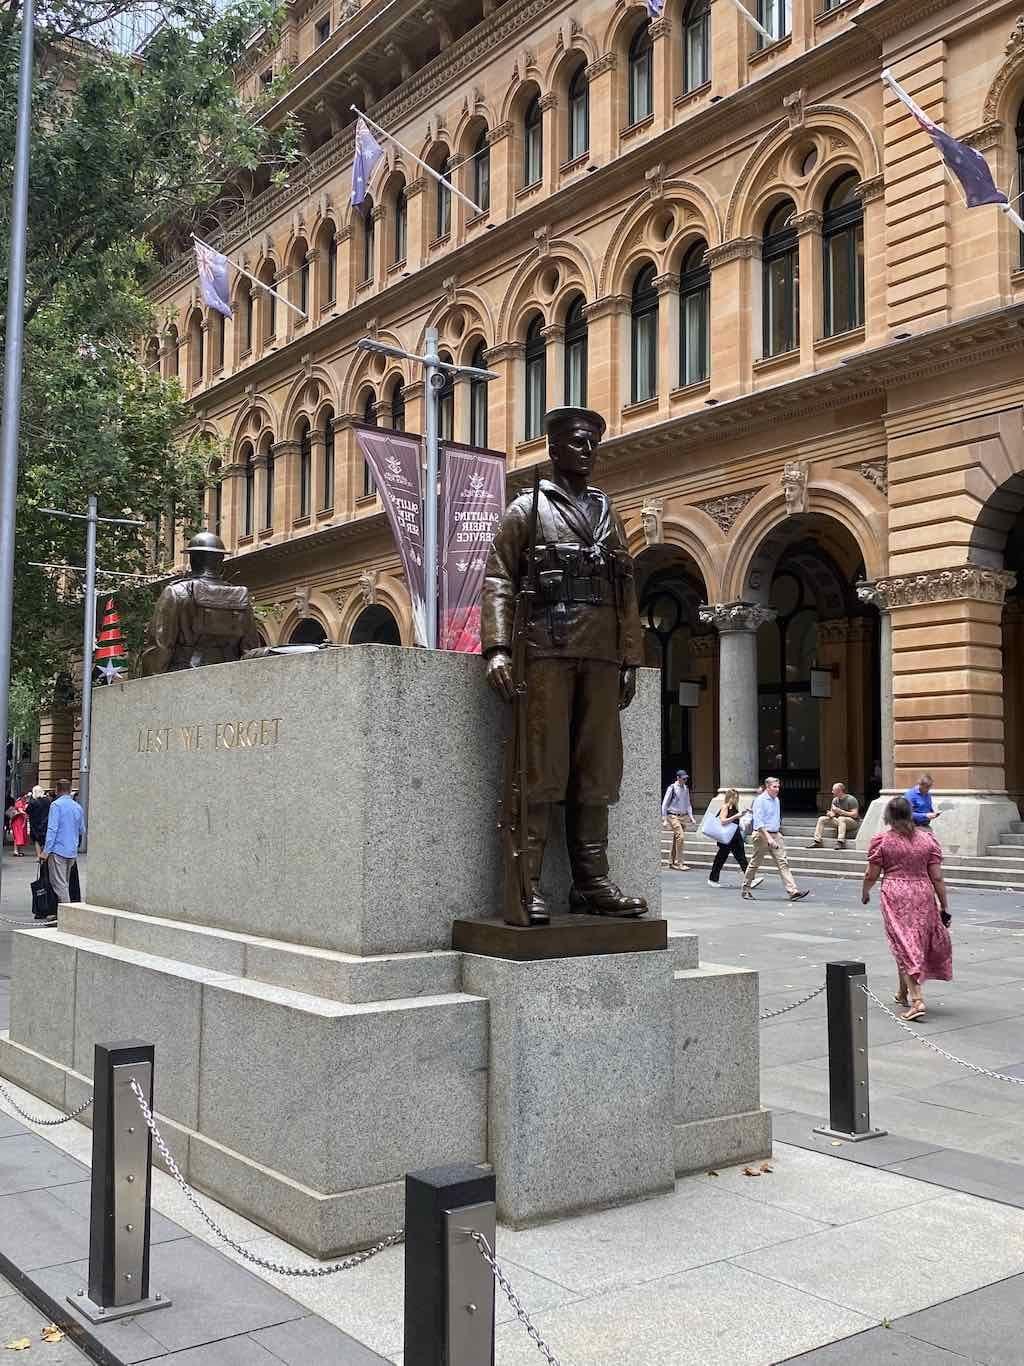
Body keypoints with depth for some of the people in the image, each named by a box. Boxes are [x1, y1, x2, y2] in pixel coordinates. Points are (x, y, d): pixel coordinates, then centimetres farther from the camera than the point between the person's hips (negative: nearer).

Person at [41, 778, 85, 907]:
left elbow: (52, 829, -14)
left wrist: (46, 850, -13)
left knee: (59, 884, -5)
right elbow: (82, 830, 18)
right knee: (65, 883, 15)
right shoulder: (78, 807, 10)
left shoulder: (56, 805, -8)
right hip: (72, 852, 6)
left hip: (58, 850, -6)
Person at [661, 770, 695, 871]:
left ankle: (672, 862, 21)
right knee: (680, 837, -19)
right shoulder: (672, 788, -8)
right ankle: (678, 862, -15)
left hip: (683, 817, 6)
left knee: (676, 839, 11)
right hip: (673, 816, -6)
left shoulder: (686, 789, 10)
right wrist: (664, 819, -7)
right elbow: (664, 804, -5)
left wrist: (690, 816, 13)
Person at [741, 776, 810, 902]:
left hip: (776, 835, 7)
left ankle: (793, 891, -11)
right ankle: (746, 890, 18)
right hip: (762, 835, -7)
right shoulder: (760, 800, -12)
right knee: (755, 863, 4)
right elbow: (758, 822, -19)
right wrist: (768, 837, -26)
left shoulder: (776, 800, 13)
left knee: (783, 862, -4)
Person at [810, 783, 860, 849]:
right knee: (821, 819, -6)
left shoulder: (851, 799, -14)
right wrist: (831, 814, -15)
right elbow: (833, 812, 11)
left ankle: (841, 842, -45)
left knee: (841, 818, -39)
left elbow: (855, 814, -19)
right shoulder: (835, 800, 8)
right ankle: (816, 841, -13)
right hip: (839, 822, 7)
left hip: (852, 822, -7)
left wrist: (840, 811, -24)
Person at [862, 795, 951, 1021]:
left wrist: (865, 893, 19)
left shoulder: (881, 840, -4)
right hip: (923, 895, 3)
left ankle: (917, 1000, -12)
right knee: (919, 943, 19)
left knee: (904, 946, 0)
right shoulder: (928, 839, 3)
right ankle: (902, 992, 34)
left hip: (895, 895, -3)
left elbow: (871, 875, 0)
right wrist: (944, 907, 8)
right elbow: (937, 877, 2)